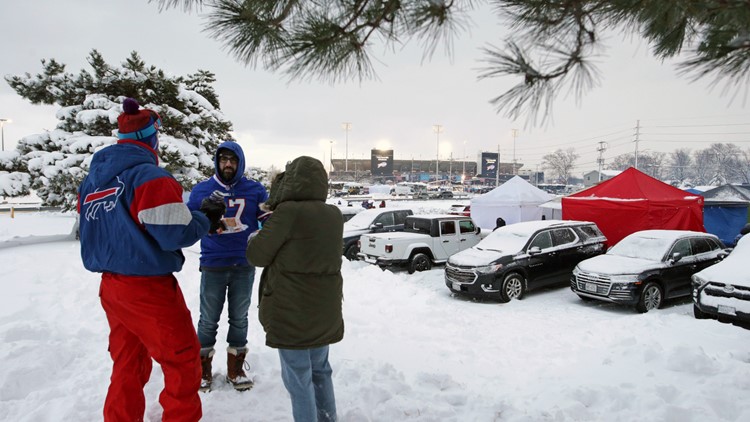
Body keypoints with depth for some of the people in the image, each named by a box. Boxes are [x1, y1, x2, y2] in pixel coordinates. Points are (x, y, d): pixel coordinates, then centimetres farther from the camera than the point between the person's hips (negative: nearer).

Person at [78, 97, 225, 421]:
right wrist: (206, 218, -3)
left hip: (110, 286, 8)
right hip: (148, 288, -8)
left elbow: (91, 231, 15)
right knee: (183, 362, 6)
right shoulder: (149, 175, -16)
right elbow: (176, 234, -20)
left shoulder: (92, 178, 9)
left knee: (128, 365, 19)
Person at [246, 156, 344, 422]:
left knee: (298, 376, 7)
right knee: (319, 370, 22)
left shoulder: (288, 211, -17)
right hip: (325, 310, 7)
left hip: (293, 311, -7)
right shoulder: (334, 215, 3)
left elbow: (257, 255, -10)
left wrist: (254, 239, 12)